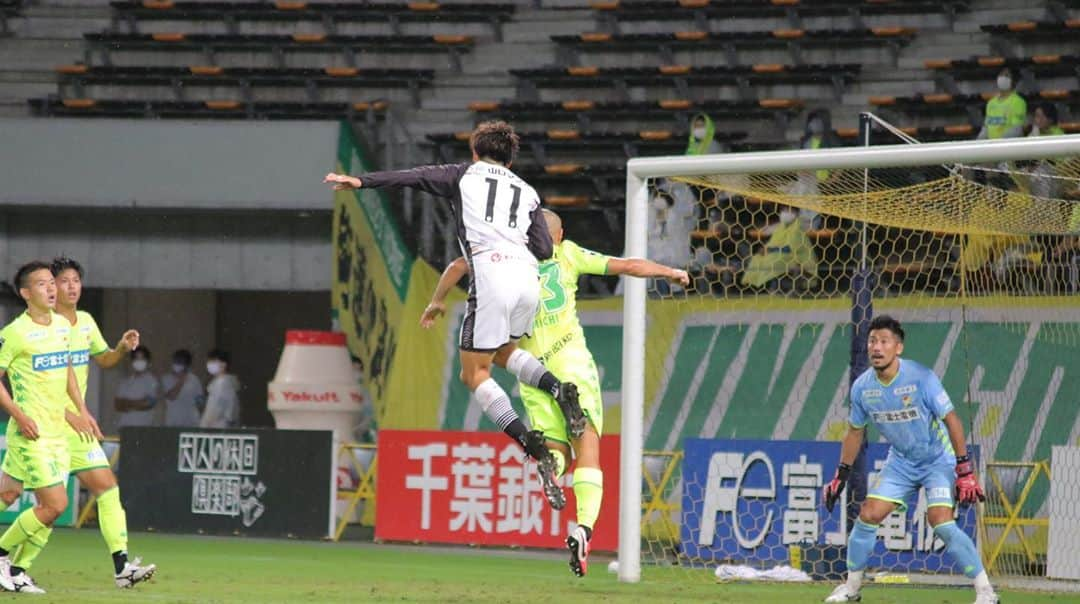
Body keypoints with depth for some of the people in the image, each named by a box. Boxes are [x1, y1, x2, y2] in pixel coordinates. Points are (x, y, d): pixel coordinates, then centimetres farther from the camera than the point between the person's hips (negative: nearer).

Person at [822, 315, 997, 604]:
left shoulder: (921, 378, -24)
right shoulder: (862, 387, -8)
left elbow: (951, 420, -19)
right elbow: (855, 431, 9)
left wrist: (965, 471, -23)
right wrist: (841, 476, 10)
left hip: (938, 459, -5)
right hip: (900, 462, 5)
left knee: (941, 522, -21)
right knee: (868, 515, -4)